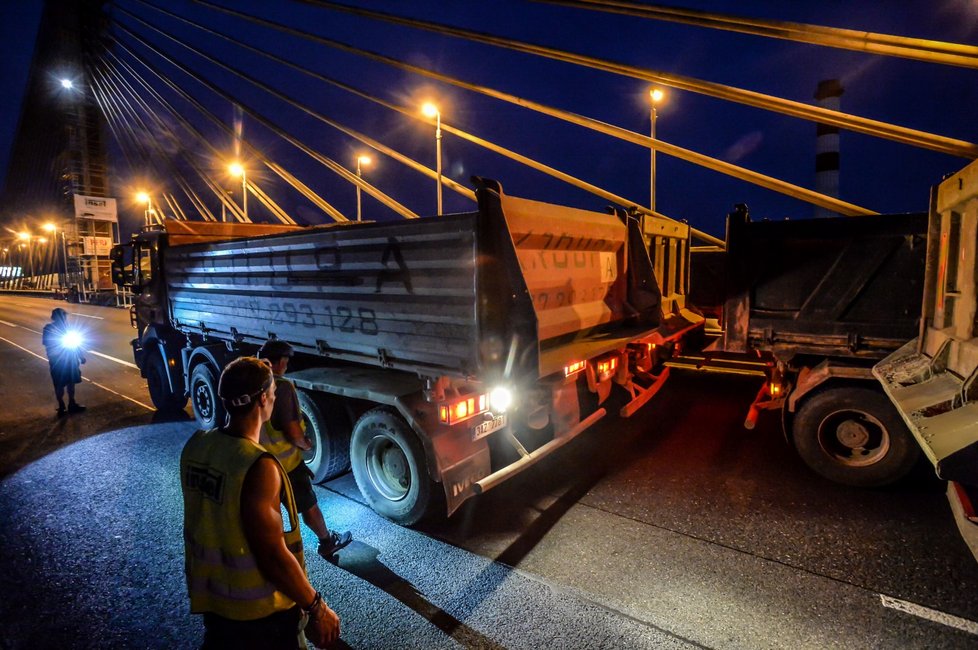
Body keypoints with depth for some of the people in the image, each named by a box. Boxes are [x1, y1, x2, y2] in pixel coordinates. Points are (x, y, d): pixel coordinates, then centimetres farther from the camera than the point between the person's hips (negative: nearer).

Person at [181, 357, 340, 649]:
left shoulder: (196, 446, -8)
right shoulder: (259, 467, -32)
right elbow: (273, 557, -28)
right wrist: (316, 607, -17)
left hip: (208, 595, 7)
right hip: (258, 611, -6)